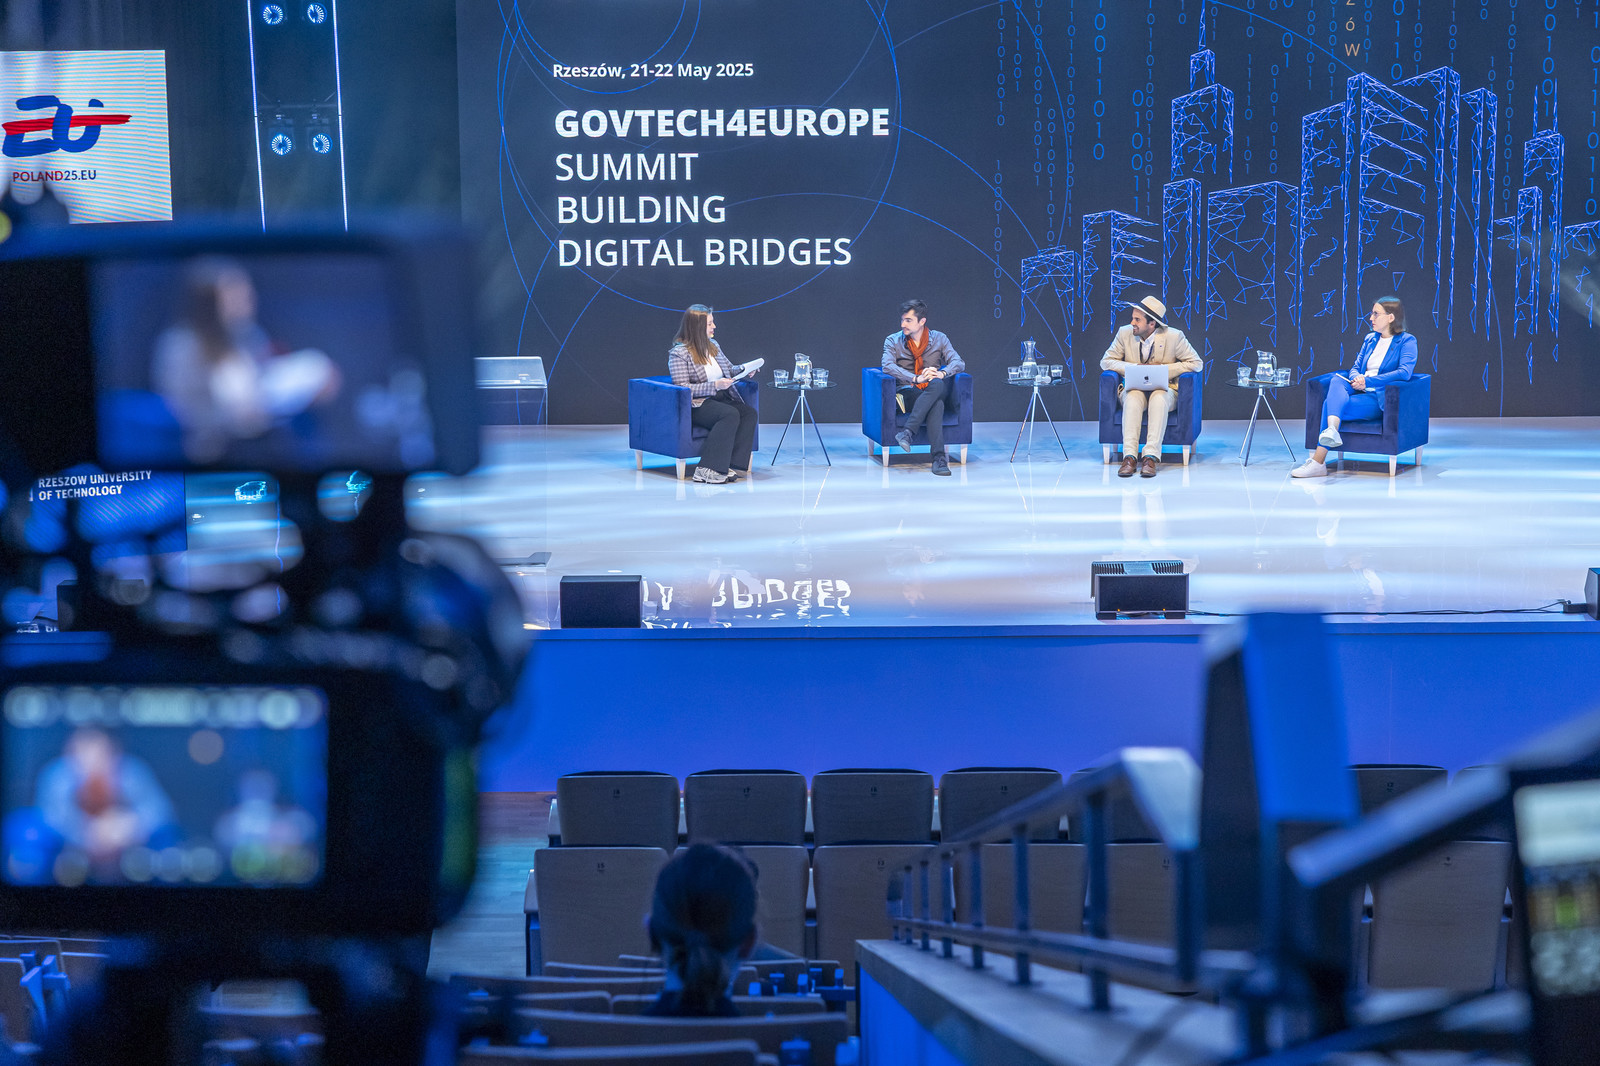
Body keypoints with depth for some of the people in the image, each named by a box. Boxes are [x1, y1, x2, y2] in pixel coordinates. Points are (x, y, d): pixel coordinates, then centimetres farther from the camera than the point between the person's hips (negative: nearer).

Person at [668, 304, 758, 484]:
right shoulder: (679, 353, -8)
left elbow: (729, 370, 29)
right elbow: (682, 388, -15)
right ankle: (706, 469, -36)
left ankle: (729, 466, -29)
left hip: (722, 399, 8)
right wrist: (714, 385, -22)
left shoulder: (713, 345, 16)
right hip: (696, 405, -8)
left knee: (749, 413, -21)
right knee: (731, 414, -34)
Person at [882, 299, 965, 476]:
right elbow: (888, 366, -11)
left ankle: (907, 432, -48)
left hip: (934, 392, 2)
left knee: (937, 384, -39)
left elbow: (958, 363, -1)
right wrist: (916, 378, -25)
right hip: (907, 393, -2)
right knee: (936, 403, -36)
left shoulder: (939, 339, 11)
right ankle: (939, 457, -47)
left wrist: (942, 373, -24)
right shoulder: (893, 341, 7)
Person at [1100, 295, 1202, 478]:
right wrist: (1133, 367, -15)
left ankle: (1151, 457, -43)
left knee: (1159, 398, -37)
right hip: (1134, 389, 1)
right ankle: (1129, 457, -41)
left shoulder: (1174, 336, -9)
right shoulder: (1125, 333, -2)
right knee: (1133, 397, -35)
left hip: (1164, 389, -1)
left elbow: (1196, 363, -5)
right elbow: (1106, 361, 3)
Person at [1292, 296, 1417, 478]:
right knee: (1336, 380, -28)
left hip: (1380, 399, -6)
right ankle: (1332, 430, -49)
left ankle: (1318, 462, -27)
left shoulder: (1407, 341, 1)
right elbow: (1355, 367, 19)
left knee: (1329, 404, -26)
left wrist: (1368, 381, -19)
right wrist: (1356, 378, -8)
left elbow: (1405, 372, -15)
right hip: (1360, 391, 6)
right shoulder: (1370, 339, 22)